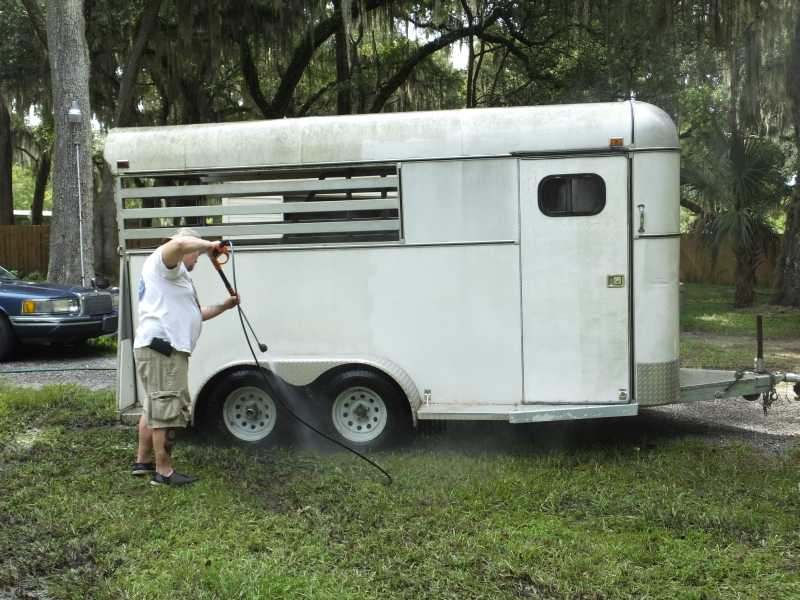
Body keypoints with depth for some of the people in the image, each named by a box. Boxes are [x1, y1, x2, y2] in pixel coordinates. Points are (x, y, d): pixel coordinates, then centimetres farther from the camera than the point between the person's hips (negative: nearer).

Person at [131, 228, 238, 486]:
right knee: (168, 410, -8)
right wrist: (208, 245, -14)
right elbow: (178, 243, -28)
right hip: (162, 349, -11)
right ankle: (164, 472, -5)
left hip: (157, 348, 11)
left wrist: (224, 306, 31)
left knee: (154, 407, 20)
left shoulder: (177, 277, 29)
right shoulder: (162, 261, -3)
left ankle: (142, 461, 30)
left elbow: (195, 314, 33)